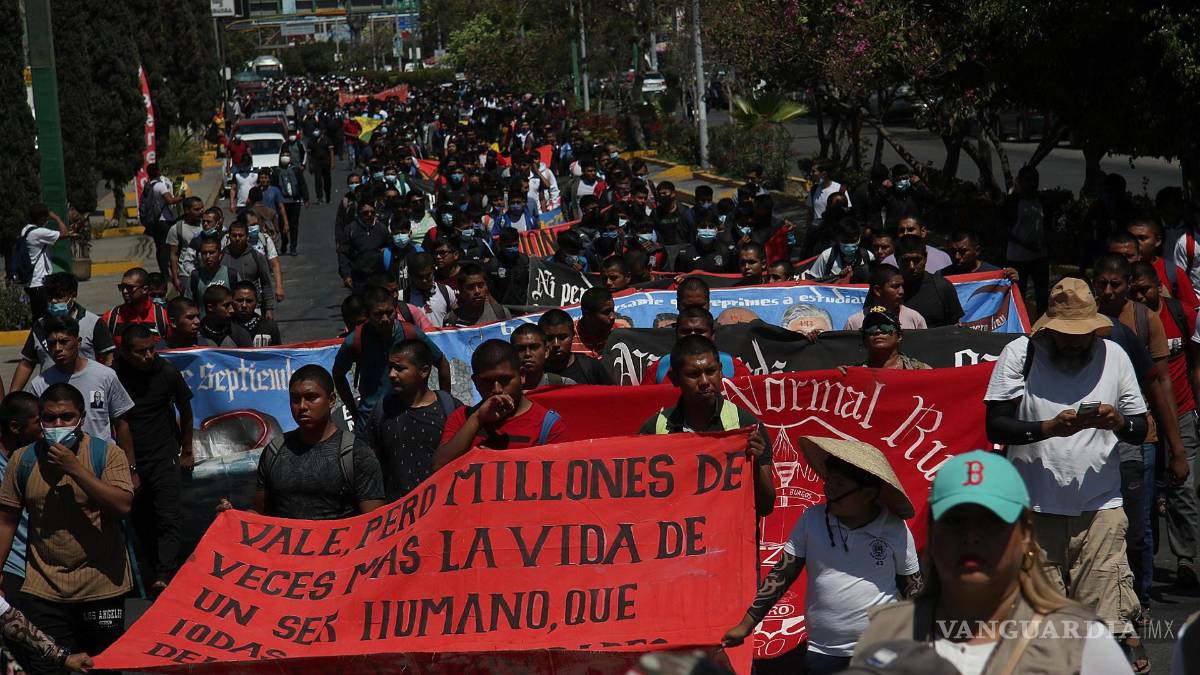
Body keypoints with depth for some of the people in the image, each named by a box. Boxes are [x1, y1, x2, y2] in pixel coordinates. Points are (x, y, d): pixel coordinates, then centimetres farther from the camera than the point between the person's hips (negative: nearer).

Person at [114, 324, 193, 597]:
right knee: (141, 521, 5)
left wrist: (187, 450, 13)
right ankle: (153, 572, 12)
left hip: (164, 456, -1)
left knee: (168, 518, -13)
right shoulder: (114, 374, -9)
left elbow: (185, 411, 8)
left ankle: (164, 577, -21)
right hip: (129, 459, 1)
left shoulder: (167, 372, -9)